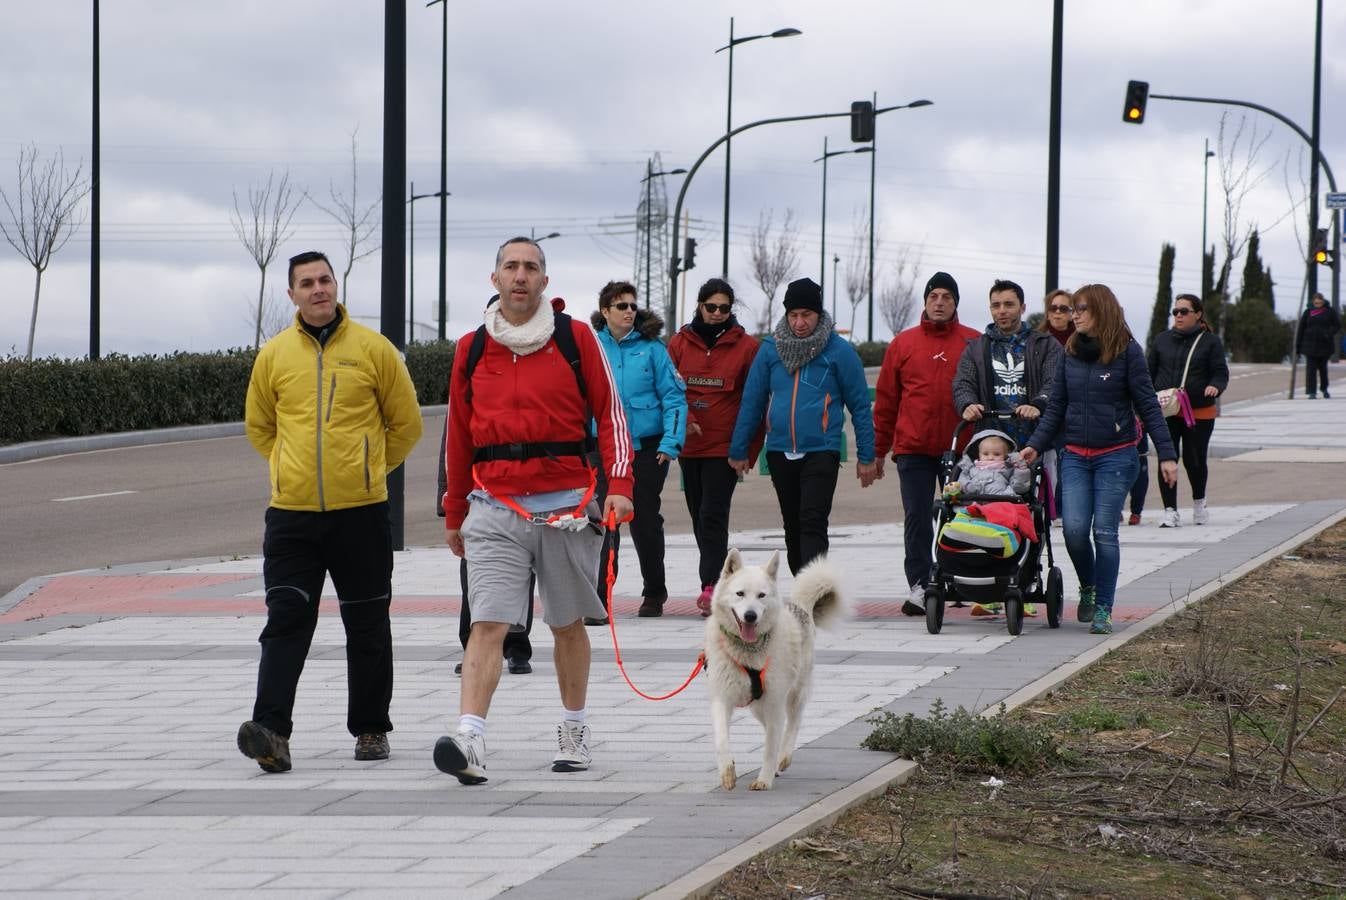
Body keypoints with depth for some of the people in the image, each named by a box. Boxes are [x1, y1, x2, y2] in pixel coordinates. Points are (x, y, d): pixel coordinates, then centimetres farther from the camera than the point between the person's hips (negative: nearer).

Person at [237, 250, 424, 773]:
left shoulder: (372, 349, 0)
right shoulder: (274, 355, 5)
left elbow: (406, 422, 9)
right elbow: (258, 425, 20)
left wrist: (368, 468, 11)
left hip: (361, 512, -1)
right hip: (292, 513, 1)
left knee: (367, 627, 8)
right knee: (286, 622, -9)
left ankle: (371, 729, 20)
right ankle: (272, 733, -18)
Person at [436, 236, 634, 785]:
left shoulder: (575, 338, 2)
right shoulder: (472, 349, 8)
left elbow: (609, 411, 2)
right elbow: (459, 435, 14)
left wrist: (619, 485, -9)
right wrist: (454, 514, 17)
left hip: (567, 506, 0)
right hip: (496, 508, 0)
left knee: (568, 624, 12)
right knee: (488, 625, -12)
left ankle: (574, 733, 27)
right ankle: (469, 743, -22)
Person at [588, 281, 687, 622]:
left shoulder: (651, 347, -1)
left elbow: (674, 396, -1)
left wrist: (671, 441, -10)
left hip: (648, 449, 0)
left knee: (645, 521, 9)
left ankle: (654, 593, 28)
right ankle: (598, 600, -11)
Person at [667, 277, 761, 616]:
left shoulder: (746, 346, 1)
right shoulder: (680, 343, 7)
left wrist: (749, 450, -4)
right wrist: (684, 418, -14)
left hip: (725, 448, -4)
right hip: (689, 446, 4)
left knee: (713, 516, -13)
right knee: (700, 517, 9)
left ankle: (710, 587, -18)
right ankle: (715, 582, 18)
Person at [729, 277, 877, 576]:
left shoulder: (839, 350, -3)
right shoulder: (771, 349, 6)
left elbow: (860, 405, 1)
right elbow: (751, 402, 10)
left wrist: (866, 456, 0)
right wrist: (738, 450, 9)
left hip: (821, 452, -4)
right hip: (779, 452, 4)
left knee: (813, 525, -15)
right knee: (793, 527, 12)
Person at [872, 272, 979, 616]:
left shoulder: (974, 343, 5)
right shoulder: (904, 343, 9)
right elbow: (885, 400, 11)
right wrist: (878, 450, 8)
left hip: (960, 448, -1)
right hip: (913, 448, 1)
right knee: (917, 519, -1)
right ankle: (919, 587, 2)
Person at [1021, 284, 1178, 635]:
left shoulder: (1127, 351, -4)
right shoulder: (1070, 353, 9)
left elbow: (1148, 406, -3)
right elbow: (1056, 407, 12)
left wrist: (1166, 455, -7)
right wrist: (1035, 445, 1)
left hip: (1115, 455, -3)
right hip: (1075, 456, 3)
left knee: (1104, 531, -6)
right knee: (1074, 529, -9)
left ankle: (1102, 609, 3)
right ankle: (1088, 589, 18)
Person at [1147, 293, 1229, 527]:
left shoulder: (1210, 341, 3)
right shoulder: (1162, 340, 10)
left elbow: (1221, 372, 1)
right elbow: (1149, 372, 12)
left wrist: (1215, 386, -22)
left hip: (1199, 412, -2)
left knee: (1194, 461, 6)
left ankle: (1199, 502, 32)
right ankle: (1170, 511, -1)